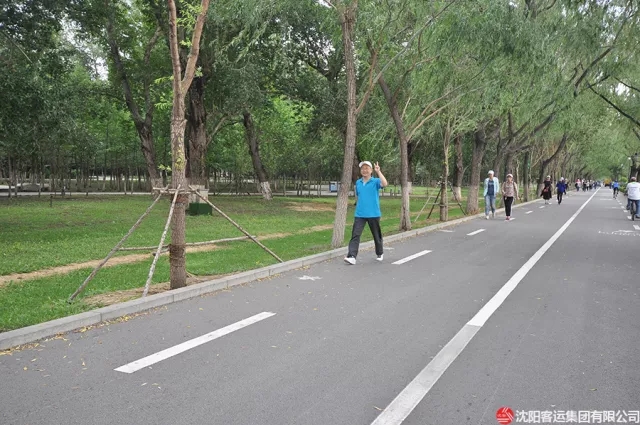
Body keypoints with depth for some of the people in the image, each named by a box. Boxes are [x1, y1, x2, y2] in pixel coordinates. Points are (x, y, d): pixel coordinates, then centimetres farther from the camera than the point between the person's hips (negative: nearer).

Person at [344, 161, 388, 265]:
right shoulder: (358, 182, 10)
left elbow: (384, 184, -26)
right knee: (355, 235, -12)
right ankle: (352, 256, -19)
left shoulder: (375, 181, -4)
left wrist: (378, 171, -27)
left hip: (373, 214, -3)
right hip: (359, 214, 3)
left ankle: (379, 254, 35)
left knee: (377, 236, 13)